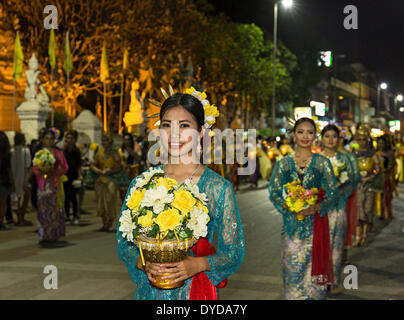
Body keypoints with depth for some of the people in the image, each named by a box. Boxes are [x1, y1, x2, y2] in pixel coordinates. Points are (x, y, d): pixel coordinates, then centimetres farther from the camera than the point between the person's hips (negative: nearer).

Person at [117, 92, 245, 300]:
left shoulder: (219, 187, -7)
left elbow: (234, 253, -4)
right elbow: (124, 242, 4)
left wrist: (199, 264, -20)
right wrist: (142, 263, -15)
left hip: (196, 291, -1)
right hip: (149, 292, 2)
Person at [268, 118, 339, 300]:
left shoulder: (322, 162, 4)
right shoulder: (283, 164, 7)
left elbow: (333, 194, 2)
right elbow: (274, 193, 5)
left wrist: (316, 208, -15)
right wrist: (286, 206, -14)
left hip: (315, 223, -1)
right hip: (291, 225, 1)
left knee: (313, 269, -1)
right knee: (292, 269, 2)